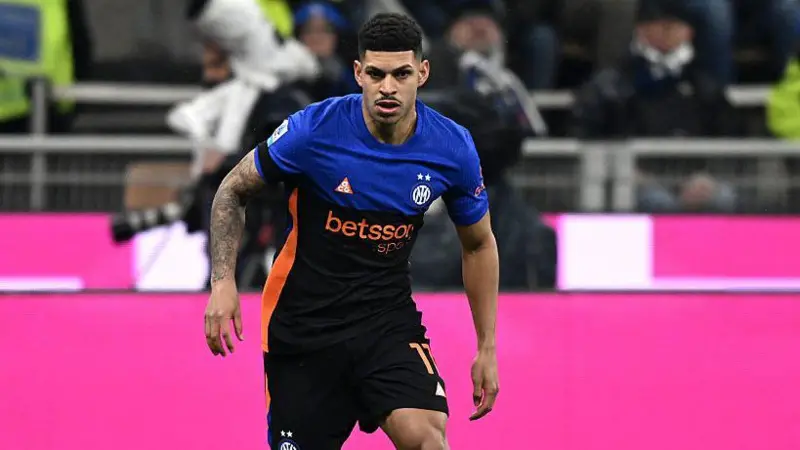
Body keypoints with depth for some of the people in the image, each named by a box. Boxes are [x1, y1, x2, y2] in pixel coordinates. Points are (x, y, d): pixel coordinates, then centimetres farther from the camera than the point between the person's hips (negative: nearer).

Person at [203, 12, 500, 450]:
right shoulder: (313, 129, -16)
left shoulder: (452, 147, -9)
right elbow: (233, 191, -1)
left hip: (388, 316, 1)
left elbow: (478, 244, 8)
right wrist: (223, 282, -13)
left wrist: (487, 349, 7)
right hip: (303, 323, -1)